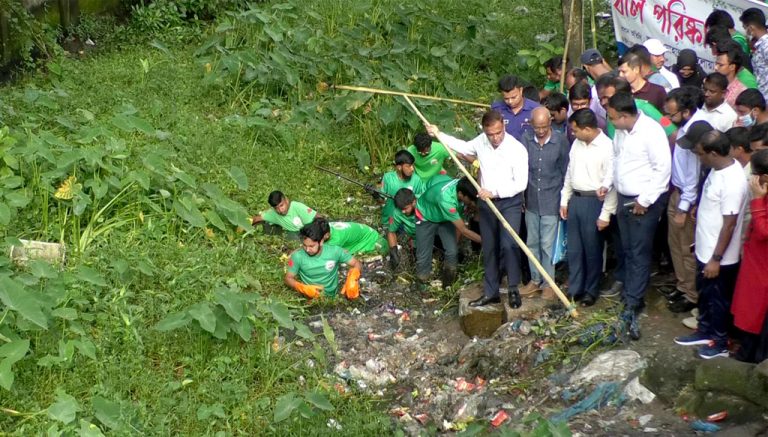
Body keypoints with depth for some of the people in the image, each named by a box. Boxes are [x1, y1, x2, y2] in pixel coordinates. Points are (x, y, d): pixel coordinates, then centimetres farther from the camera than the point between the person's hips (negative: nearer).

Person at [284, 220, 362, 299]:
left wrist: (352, 280, -23)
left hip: (332, 297, 2)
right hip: (309, 298, -2)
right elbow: (288, 278, -1)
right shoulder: (298, 256, -11)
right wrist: (303, 288, -20)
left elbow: (356, 264, -3)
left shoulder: (334, 251, -10)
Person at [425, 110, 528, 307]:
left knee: (509, 245, -17)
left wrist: (494, 192, -24)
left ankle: (513, 289, -1)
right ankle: (490, 292, 23)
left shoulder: (517, 149, -19)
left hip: (510, 203, -5)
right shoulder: (481, 141, -2)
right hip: (486, 203, 5)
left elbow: (521, 184, -19)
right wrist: (439, 134, 19)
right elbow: (463, 147, 21)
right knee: (489, 249, 12)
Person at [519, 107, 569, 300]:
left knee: (548, 244, 2)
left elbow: (566, 172, -3)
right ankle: (535, 280, 27)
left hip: (551, 202, -4)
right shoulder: (526, 141, -3)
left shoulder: (561, 142, -11)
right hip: (531, 201, 4)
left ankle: (548, 283, 16)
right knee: (532, 243, 13)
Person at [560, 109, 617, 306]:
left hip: (594, 201, -6)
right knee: (573, 249, 12)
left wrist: (605, 214, -15)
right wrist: (564, 200, 14)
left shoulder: (607, 147, -16)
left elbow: (612, 182, -15)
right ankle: (574, 289, 23)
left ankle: (591, 290, 20)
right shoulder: (577, 143, 6)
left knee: (592, 249, 5)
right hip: (574, 199, 7)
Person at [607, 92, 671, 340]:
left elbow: (663, 168, -20)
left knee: (639, 254, -5)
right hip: (624, 199, 8)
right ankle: (633, 297, 25)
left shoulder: (651, 131, -19)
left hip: (645, 203, -8)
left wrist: (645, 200, -17)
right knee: (629, 251, 15)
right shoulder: (620, 131, 5)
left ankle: (632, 307, -4)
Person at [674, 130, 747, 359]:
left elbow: (729, 224, -26)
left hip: (718, 257, -9)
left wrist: (716, 259, -22)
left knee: (718, 300, 10)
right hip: (704, 250, 9)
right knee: (704, 295, 24)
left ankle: (720, 343, 28)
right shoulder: (719, 169, -1)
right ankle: (705, 332, 42)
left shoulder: (732, 181, -30)